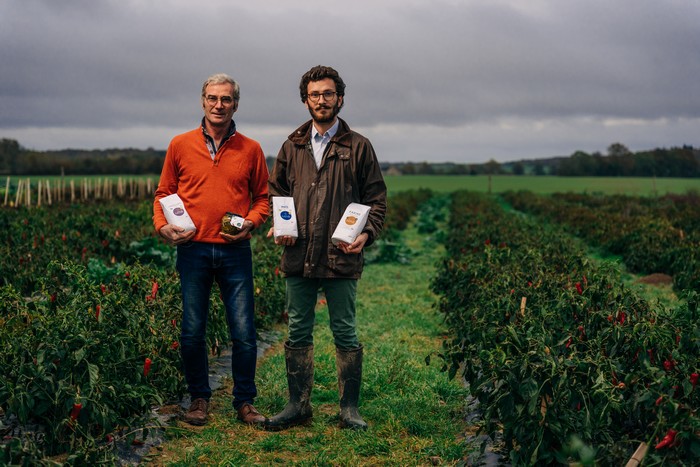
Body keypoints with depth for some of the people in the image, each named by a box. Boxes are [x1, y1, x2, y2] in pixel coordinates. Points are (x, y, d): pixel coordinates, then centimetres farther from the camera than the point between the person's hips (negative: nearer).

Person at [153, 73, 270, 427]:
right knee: (192, 332, 6)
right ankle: (199, 398, 23)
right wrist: (162, 225, -6)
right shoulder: (181, 145, 5)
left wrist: (250, 224, -5)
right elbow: (164, 193, 12)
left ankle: (244, 401, 16)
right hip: (193, 250, 0)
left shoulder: (250, 149, 6)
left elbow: (263, 197, 13)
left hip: (235, 252, 0)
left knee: (243, 333, 1)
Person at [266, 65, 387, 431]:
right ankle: (298, 405, 22)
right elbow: (275, 191, 19)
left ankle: (350, 408, 17)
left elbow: (376, 198, 3)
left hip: (341, 258, -3)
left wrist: (366, 233, -12)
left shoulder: (358, 147, 3)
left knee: (345, 334, 5)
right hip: (298, 257, 3)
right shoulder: (292, 147, 12)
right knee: (298, 333, 10)